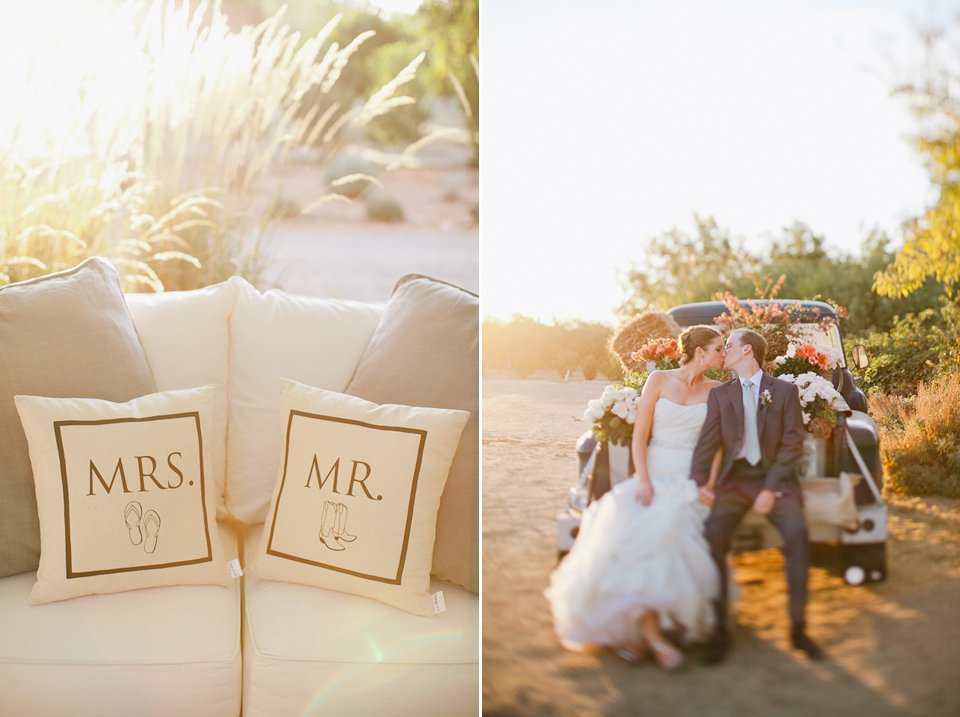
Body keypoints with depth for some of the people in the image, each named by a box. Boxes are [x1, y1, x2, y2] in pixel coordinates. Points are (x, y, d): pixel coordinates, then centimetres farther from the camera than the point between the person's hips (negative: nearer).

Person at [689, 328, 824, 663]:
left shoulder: (785, 391, 5)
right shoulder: (720, 394, 13)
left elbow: (792, 444, -2)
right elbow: (707, 442, 3)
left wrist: (771, 489, -12)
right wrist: (700, 482, -15)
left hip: (775, 476, -2)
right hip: (734, 478, 2)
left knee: (797, 532, -28)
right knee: (711, 538, -24)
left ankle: (798, 628, -15)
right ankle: (720, 630, -14)